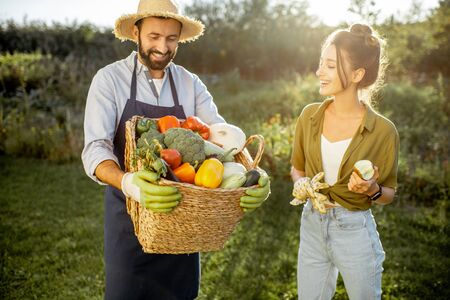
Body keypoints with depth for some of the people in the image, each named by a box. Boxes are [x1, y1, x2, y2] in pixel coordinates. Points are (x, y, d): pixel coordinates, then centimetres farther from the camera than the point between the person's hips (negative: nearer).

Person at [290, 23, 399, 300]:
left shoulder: (383, 131, -14)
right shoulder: (310, 116, -4)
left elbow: (389, 193, -2)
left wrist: (373, 190, -23)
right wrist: (301, 183, -11)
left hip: (355, 232, -3)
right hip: (312, 227, 3)